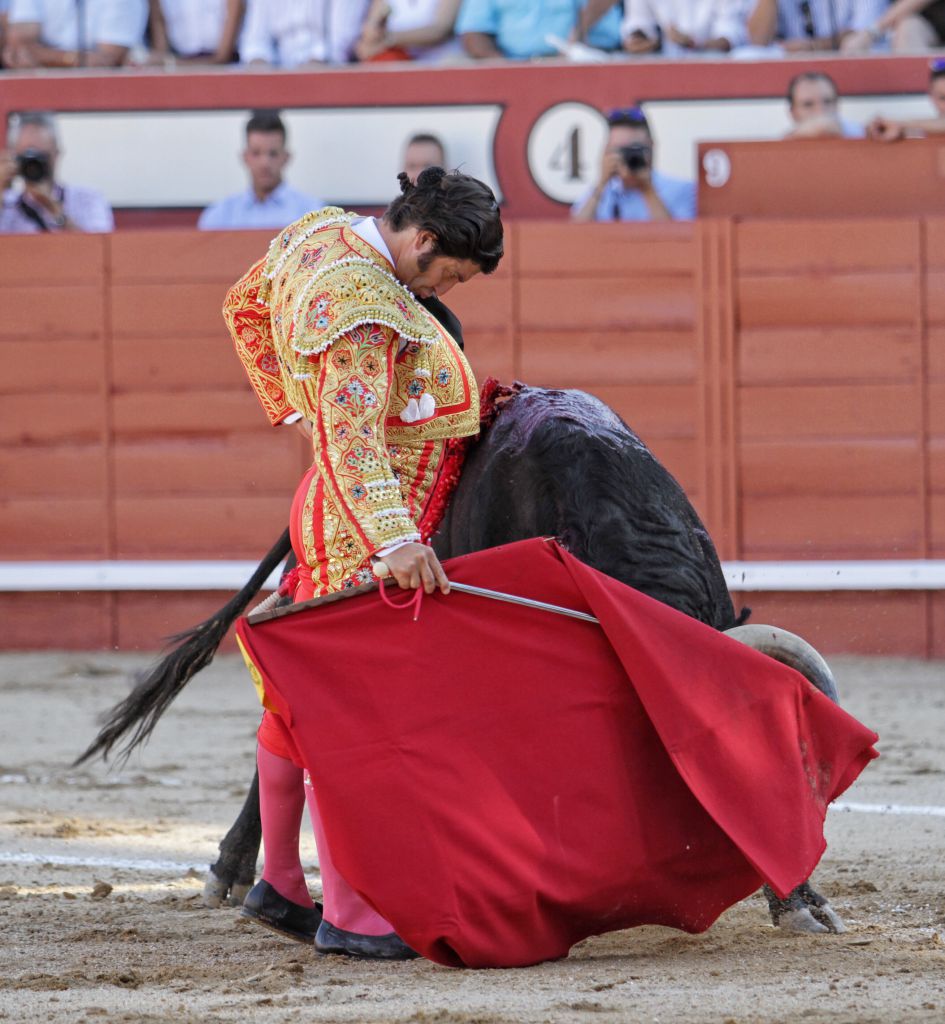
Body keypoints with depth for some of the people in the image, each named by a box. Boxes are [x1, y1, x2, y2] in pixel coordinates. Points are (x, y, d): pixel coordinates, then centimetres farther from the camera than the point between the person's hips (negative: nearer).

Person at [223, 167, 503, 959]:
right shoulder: (361, 306, -24)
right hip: (365, 532, -10)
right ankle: (347, 913, -5)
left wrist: (294, 405, 28)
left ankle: (280, 884, 28)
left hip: (329, 511, 10)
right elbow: (354, 433, -34)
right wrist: (395, 540, -43)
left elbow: (244, 307, 23)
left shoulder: (320, 235, 6)